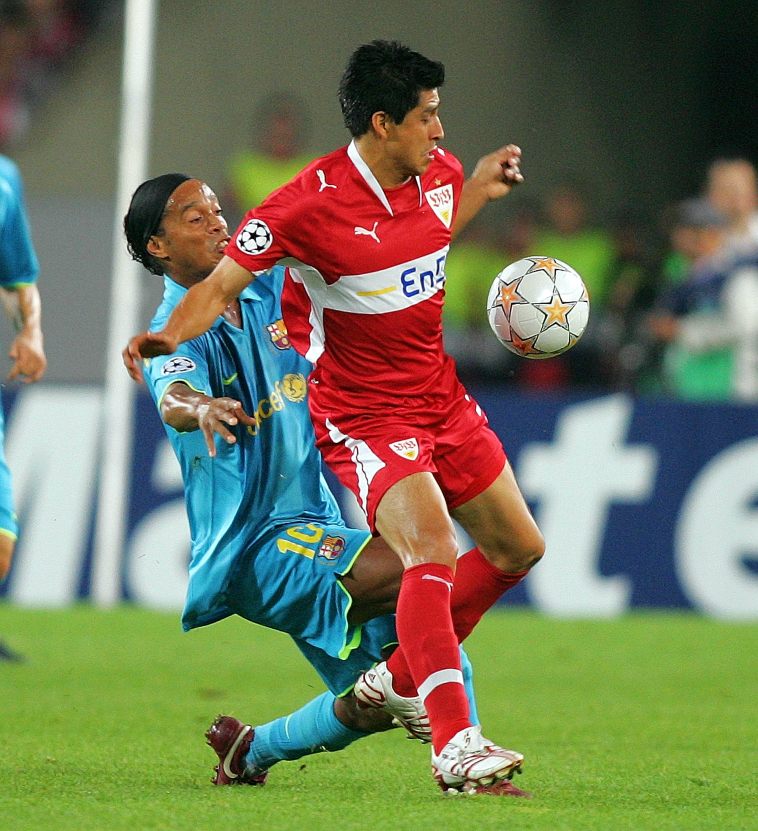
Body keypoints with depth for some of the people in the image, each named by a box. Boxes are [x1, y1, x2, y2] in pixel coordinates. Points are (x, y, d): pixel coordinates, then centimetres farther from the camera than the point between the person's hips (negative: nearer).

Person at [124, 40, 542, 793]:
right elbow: (220, 284, -16)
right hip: (363, 414, -8)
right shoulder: (311, 202, -21)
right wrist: (170, 336, -34)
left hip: (442, 399, 8)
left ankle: (398, 681, 27)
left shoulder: (440, 173, 0)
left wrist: (481, 188, 10)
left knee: (518, 547, 14)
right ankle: (453, 746, -30)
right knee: (431, 551, -26)